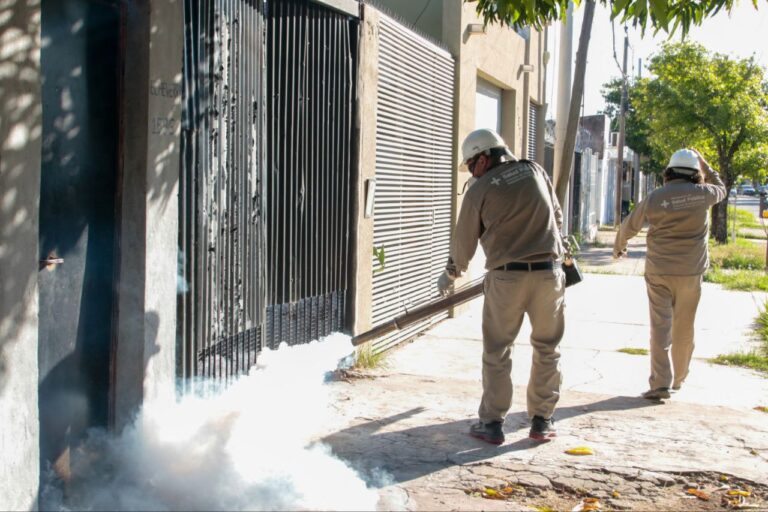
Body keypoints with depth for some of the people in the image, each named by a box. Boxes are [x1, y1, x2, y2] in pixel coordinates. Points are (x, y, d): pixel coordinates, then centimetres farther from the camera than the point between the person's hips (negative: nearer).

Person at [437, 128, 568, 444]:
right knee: (547, 349, 13)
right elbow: (557, 216, 17)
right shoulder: (535, 171, 7)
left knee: (497, 352, 8)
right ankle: (542, 421, 17)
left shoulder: (480, 190, -2)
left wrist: (450, 274, 23)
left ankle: (492, 423, 12)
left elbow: (464, 241, 6)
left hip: (506, 277, -3)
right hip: (548, 274, 3)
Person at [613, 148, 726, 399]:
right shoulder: (702, 194, -5)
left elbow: (629, 226, 6)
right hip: (691, 272, 1)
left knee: (661, 326, -1)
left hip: (659, 271, -1)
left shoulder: (655, 198, -6)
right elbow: (721, 189, 20)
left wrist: (618, 247, 23)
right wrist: (705, 166, 23)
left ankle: (661, 382, -8)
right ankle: (678, 378, 27)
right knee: (684, 328, 13)